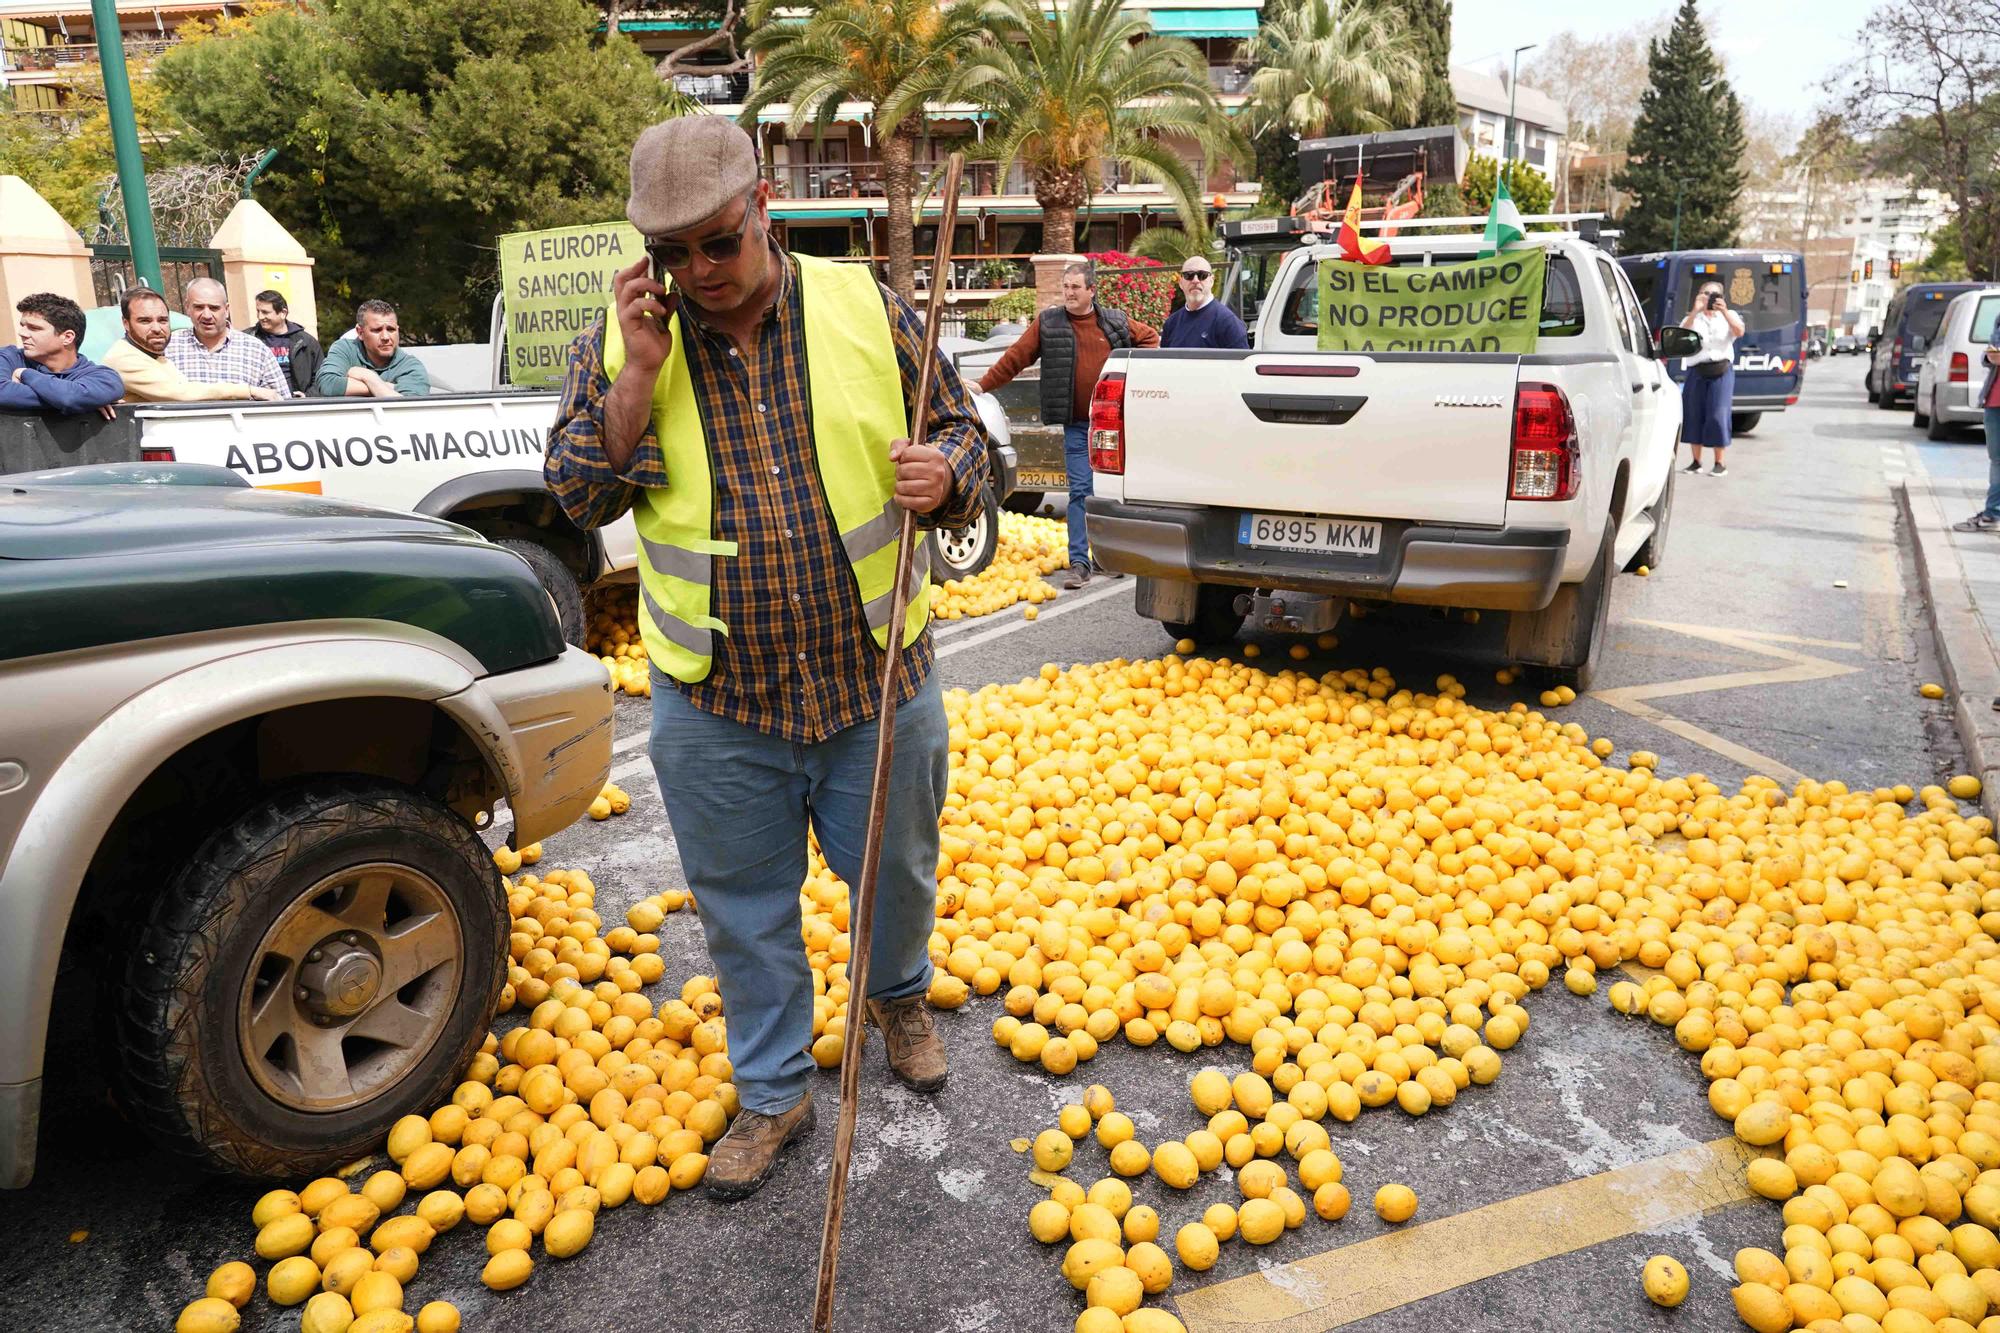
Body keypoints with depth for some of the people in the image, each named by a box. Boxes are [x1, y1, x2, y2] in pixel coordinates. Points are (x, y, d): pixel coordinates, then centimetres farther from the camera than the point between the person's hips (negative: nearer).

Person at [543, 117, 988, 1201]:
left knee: (896, 870, 18)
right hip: (715, 703, 1)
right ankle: (772, 1091, 37)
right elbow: (577, 495, -6)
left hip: (875, 677, 0)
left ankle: (898, 993, 52)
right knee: (745, 907, 15)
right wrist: (638, 374, -18)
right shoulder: (621, 340, -2)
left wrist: (942, 474, -20)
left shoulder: (864, 309, -4)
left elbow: (963, 431, 3)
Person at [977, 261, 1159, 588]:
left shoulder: (1116, 322, 5)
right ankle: (1080, 563, -2)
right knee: (1080, 491, -4)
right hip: (1076, 425, -1)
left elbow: (1150, 337, 21)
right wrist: (981, 386, 0)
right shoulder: (1047, 323, 2)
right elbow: (1014, 358, 3)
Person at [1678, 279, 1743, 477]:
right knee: (1694, 414, 3)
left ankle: (1720, 463, 0)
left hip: (1721, 372, -1)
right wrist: (1696, 311, -18)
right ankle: (1696, 462, 14)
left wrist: (1724, 312, -19)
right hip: (1696, 372, 1)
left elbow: (1739, 332, -9)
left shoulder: (1729, 315, 11)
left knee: (1717, 414, -7)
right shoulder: (1692, 318, 11)